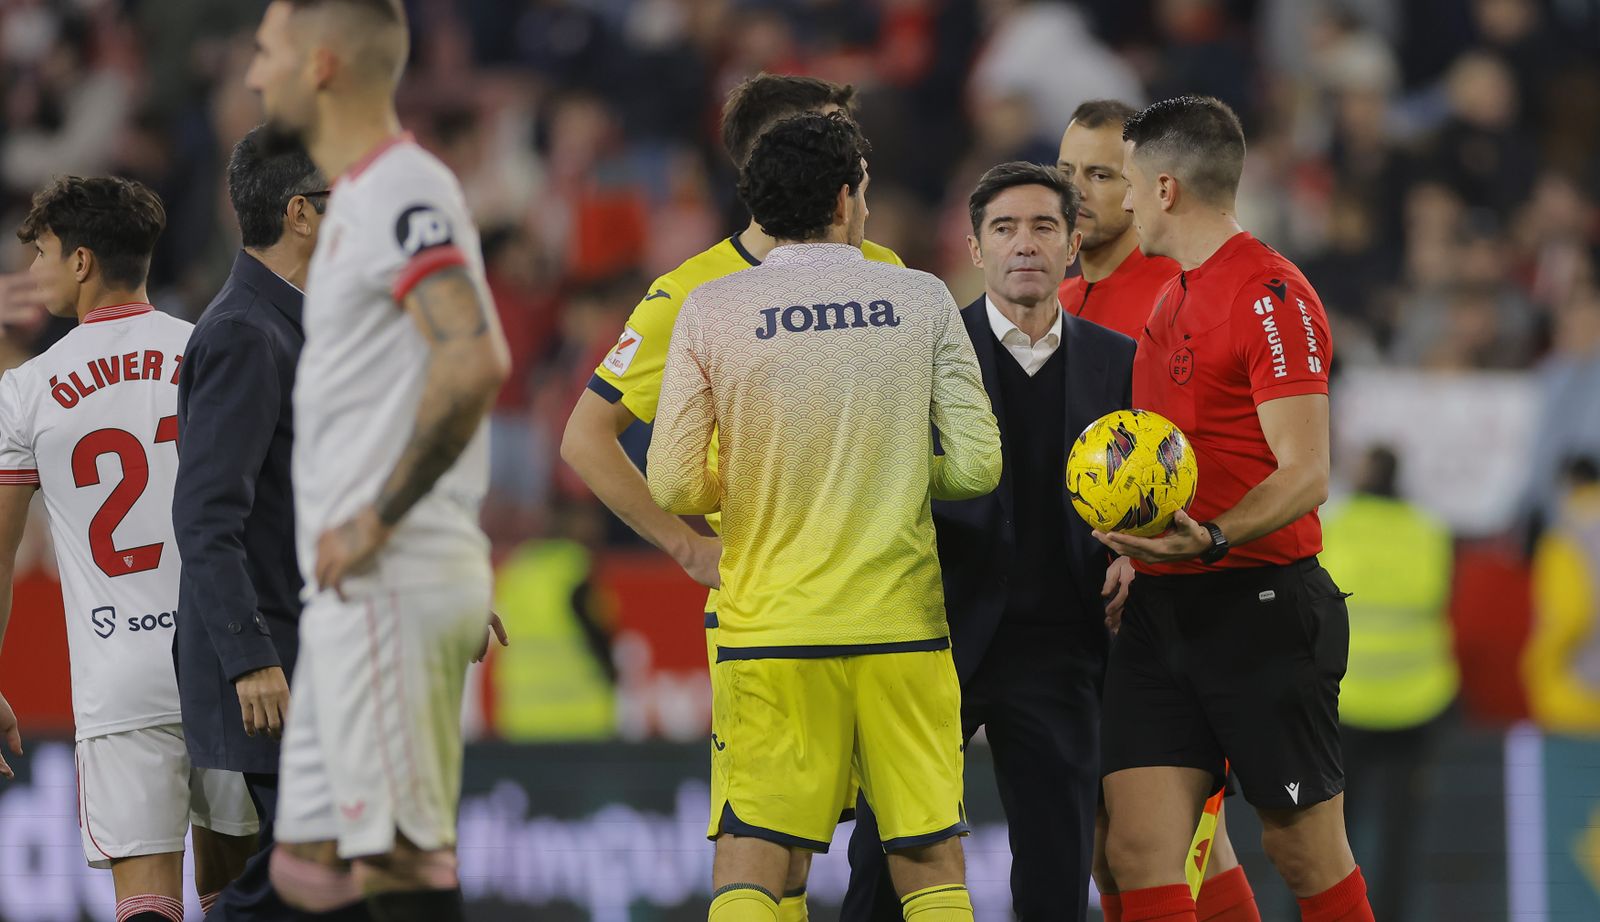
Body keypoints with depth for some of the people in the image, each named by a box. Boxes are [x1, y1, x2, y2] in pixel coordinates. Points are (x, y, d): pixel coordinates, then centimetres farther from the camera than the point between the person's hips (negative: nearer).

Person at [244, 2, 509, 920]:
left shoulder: (400, 194, -13)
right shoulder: (362, 196, 19)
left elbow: (475, 362, -27)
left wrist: (377, 519, -21)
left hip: (391, 580, -10)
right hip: (360, 591, 10)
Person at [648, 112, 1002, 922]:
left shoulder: (709, 311, -1)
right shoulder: (921, 300, 1)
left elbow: (672, 486, -2)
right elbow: (976, 466, -1)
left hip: (768, 628, -1)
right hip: (903, 623, 1)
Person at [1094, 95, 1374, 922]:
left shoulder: (1272, 296, -11)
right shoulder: (1174, 297, 17)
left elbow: (1305, 475, -17)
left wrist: (1213, 540, -32)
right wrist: (1134, 552, 15)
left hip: (1261, 602, -8)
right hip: (1162, 608, 8)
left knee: (1307, 854, 0)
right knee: (1138, 852, -4)